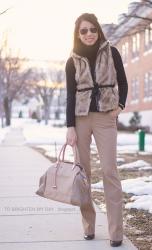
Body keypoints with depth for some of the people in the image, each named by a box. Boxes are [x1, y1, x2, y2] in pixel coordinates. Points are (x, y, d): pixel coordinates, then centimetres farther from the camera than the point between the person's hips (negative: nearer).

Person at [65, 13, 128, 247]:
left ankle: (116, 231, -4)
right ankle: (88, 225, 13)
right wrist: (70, 127, -8)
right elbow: (70, 95, 0)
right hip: (81, 118, 2)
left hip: (105, 117, -1)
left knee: (109, 171, -7)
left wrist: (120, 106, -5)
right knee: (83, 170, 2)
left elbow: (122, 83, 9)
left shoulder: (111, 52, 1)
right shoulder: (73, 61, 3)